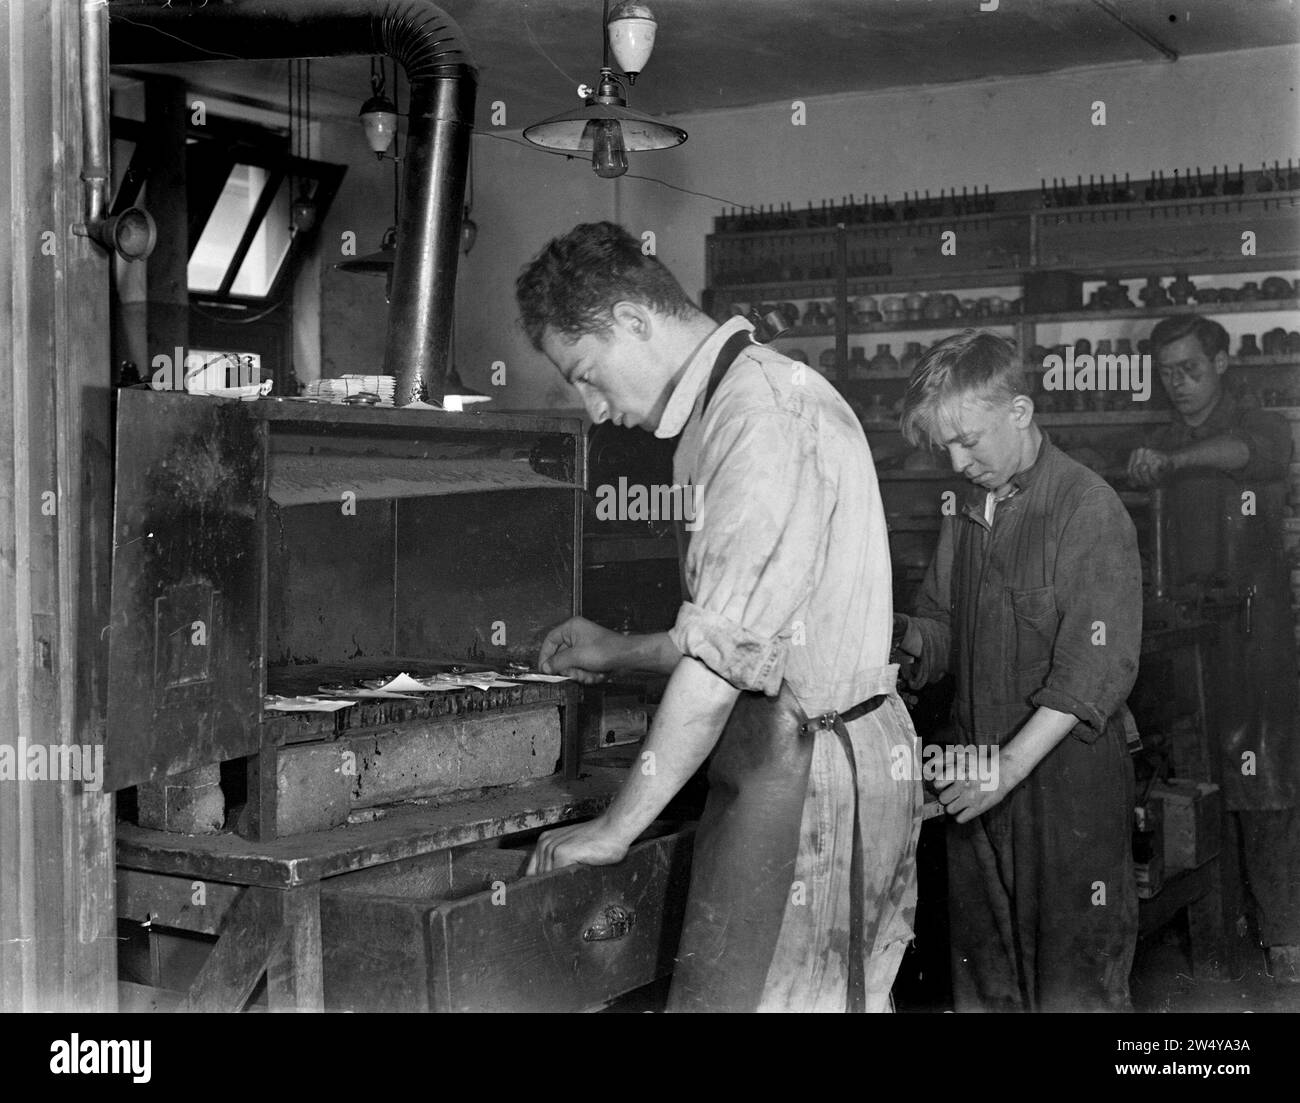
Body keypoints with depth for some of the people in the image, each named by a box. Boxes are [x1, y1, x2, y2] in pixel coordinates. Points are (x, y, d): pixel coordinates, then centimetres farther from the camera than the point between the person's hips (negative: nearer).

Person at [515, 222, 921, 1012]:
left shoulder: (762, 409, -15)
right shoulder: (734, 403, 16)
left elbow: (724, 648, -20)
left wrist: (617, 827, -14)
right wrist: (615, 654, 27)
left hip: (804, 772, -10)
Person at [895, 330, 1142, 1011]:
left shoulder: (1087, 507, -11)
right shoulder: (966, 512, 11)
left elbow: (1097, 668, -17)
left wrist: (1014, 763, -22)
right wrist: (907, 635, -4)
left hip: (1067, 783, -6)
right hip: (976, 787, 6)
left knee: (1073, 988, 1)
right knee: (982, 984, 13)